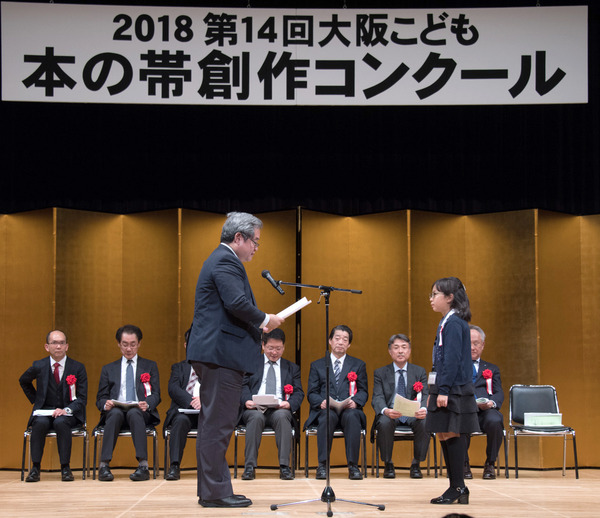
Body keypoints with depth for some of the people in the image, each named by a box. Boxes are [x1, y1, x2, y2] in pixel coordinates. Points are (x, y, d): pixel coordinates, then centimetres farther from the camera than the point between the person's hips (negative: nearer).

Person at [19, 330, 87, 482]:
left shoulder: (78, 368, -1)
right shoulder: (39, 366, 2)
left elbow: (82, 398, -2)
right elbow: (23, 381, 24)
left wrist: (67, 410, -20)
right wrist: (35, 401, 13)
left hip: (69, 413, -1)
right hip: (44, 411, 1)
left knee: (61, 422, -35)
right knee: (40, 423, -33)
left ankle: (65, 468, -27)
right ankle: (35, 467, -25)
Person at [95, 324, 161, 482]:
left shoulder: (150, 366, 19)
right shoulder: (108, 369, 21)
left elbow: (156, 395, 8)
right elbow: (100, 398, 14)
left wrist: (147, 404, -16)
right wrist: (105, 404, -12)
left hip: (140, 412, -1)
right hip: (115, 410, 1)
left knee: (134, 413, -37)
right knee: (115, 413, -36)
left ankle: (143, 466, -45)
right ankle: (104, 465, -40)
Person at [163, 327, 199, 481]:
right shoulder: (178, 367, 23)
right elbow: (173, 389, 3)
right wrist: (191, 401, -17)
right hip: (183, 410, 0)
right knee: (181, 420, -35)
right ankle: (174, 466, -39)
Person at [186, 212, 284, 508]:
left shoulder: (221, 259, 23)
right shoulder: (226, 262, -11)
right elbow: (237, 302, -23)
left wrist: (256, 326, 15)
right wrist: (264, 320, -9)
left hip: (215, 354, 11)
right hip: (222, 353, -11)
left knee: (213, 423, 13)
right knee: (218, 423, -8)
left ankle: (210, 490, 18)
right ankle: (215, 492, -5)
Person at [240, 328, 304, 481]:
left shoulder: (292, 368, 23)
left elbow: (299, 393, 11)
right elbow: (243, 386, 8)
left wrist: (289, 403, -13)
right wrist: (247, 400, -15)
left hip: (280, 410, 1)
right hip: (254, 409, 0)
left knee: (282, 416, -35)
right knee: (256, 417, -36)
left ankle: (284, 466, -34)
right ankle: (249, 466, -33)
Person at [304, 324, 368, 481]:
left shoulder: (358, 365, 20)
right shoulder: (317, 365, 19)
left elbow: (364, 392, 12)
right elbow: (311, 393, 11)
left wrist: (355, 401, -12)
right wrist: (321, 402, -12)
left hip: (349, 410, 0)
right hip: (326, 410, 0)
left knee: (352, 416, -36)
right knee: (327, 416, -37)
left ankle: (353, 466, -33)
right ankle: (322, 465, -31)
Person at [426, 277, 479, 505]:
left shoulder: (453, 323, -13)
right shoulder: (446, 322, 17)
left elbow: (452, 359, -19)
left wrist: (444, 390, -21)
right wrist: (434, 390, 21)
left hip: (453, 390, -10)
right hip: (445, 389, 10)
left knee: (451, 435, -6)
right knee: (445, 436, 10)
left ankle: (458, 488, -1)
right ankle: (456, 487, 15)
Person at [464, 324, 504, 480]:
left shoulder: (492, 369, 28)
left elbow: (499, 394, 13)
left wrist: (492, 402, -13)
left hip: (485, 411, 1)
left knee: (495, 421, -36)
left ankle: (490, 464, -14)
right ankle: (463, 463, -15)